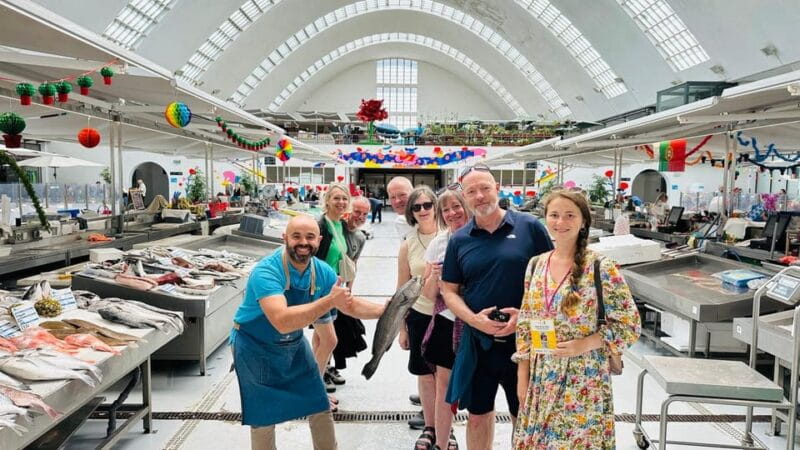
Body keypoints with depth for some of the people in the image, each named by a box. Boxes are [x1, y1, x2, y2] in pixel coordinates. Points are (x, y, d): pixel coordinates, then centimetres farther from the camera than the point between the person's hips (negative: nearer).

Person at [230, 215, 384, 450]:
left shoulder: (322, 271, -12)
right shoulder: (266, 271, -31)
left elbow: (352, 306, 0)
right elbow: (283, 322, -45)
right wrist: (330, 301, -45)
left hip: (294, 345, 6)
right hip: (256, 348, -5)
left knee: (320, 407, 13)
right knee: (264, 419, 8)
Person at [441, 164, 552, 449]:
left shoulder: (529, 227, -5)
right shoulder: (459, 240, 2)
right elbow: (449, 290, 5)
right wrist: (473, 319, -13)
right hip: (477, 341, 2)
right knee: (478, 415, 17)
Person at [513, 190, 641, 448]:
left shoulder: (601, 268, -12)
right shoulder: (536, 265, 3)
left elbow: (630, 326, -8)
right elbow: (525, 325, 8)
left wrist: (584, 344, -19)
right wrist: (523, 377, 6)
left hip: (584, 381, -5)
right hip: (541, 380, 5)